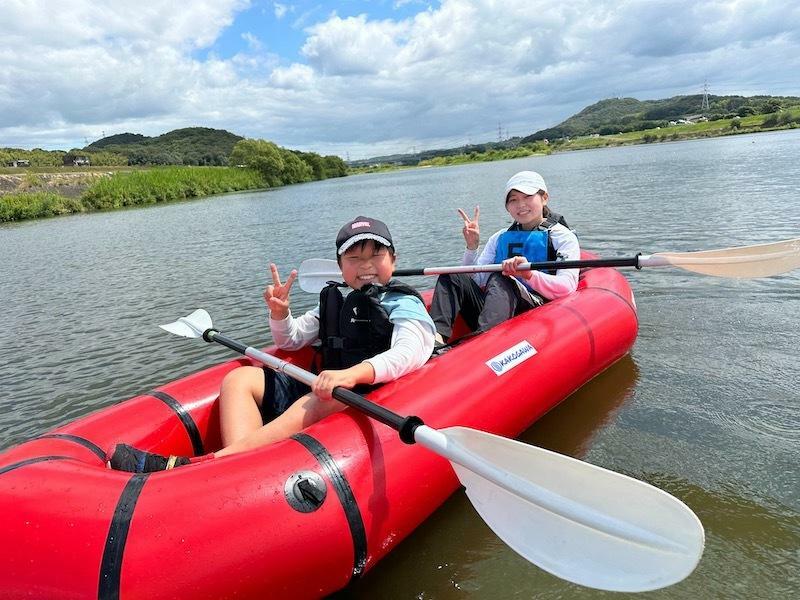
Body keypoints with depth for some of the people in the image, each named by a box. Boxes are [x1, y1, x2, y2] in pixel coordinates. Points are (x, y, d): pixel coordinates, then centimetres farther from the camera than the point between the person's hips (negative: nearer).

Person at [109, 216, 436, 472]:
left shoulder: (403, 305, 0)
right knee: (239, 378, -4)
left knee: (317, 403, -38)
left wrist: (354, 374, -40)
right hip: (321, 390, 7)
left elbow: (408, 353, -21)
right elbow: (291, 340, 27)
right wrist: (280, 313, 3)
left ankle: (183, 467, -46)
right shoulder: (333, 302, 20)